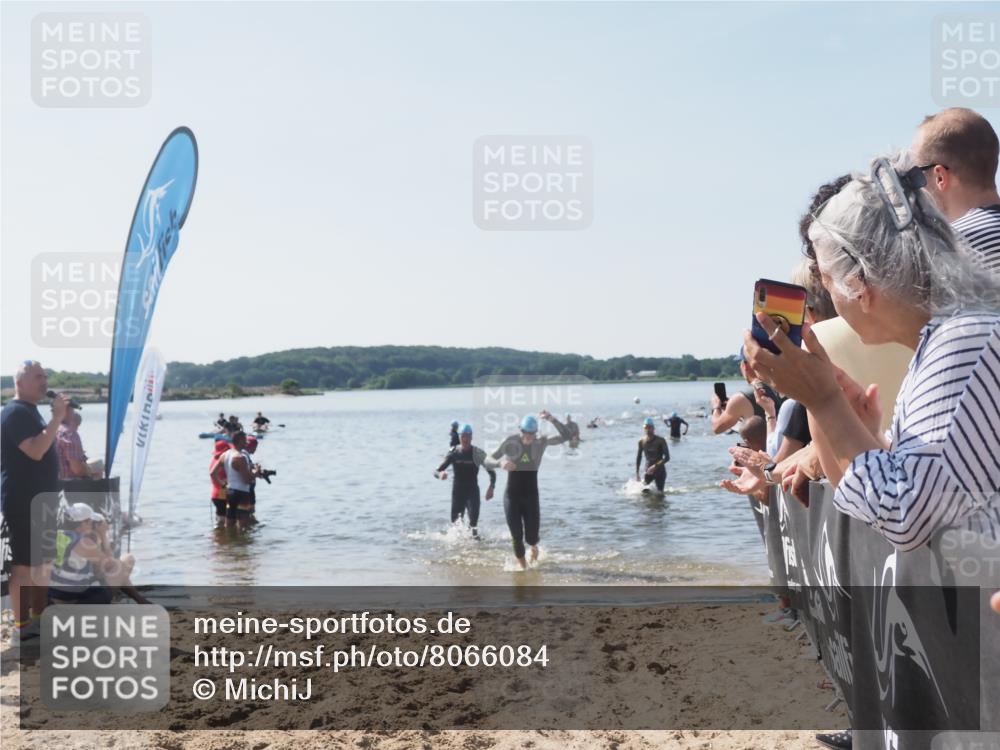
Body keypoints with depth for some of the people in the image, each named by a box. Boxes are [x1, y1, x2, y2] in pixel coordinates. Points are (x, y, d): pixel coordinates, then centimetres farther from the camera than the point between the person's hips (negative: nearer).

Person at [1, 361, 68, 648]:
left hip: (40, 499, 10)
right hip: (23, 502, -10)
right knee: (25, 565, -7)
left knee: (44, 562, 15)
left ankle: (38, 619, 24)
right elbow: (35, 451, -27)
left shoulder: (30, 411, 17)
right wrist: (57, 418, -25)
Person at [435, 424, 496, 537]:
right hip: (458, 491, 2)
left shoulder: (478, 453, -8)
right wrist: (440, 474, -29)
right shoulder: (453, 453, -2)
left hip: (473, 491, -2)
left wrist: (491, 487, -24)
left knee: (473, 520, -24)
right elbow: (437, 471, -3)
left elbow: (491, 472, -5)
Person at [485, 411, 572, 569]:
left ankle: (533, 545, 36)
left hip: (531, 495, 1)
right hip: (512, 495, -1)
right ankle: (522, 566, 22)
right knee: (517, 536, -1)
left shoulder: (541, 442, -6)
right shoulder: (511, 442, -10)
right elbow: (487, 461, -9)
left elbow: (566, 436, -16)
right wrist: (500, 463, -32)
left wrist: (551, 420, -29)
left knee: (532, 537, -2)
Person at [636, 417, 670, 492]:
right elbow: (639, 457, 8)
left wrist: (655, 466, -29)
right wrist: (637, 473, 6)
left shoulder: (660, 441, -14)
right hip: (648, 471, 3)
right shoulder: (641, 441, -3)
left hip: (660, 471, -3)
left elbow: (667, 457, -17)